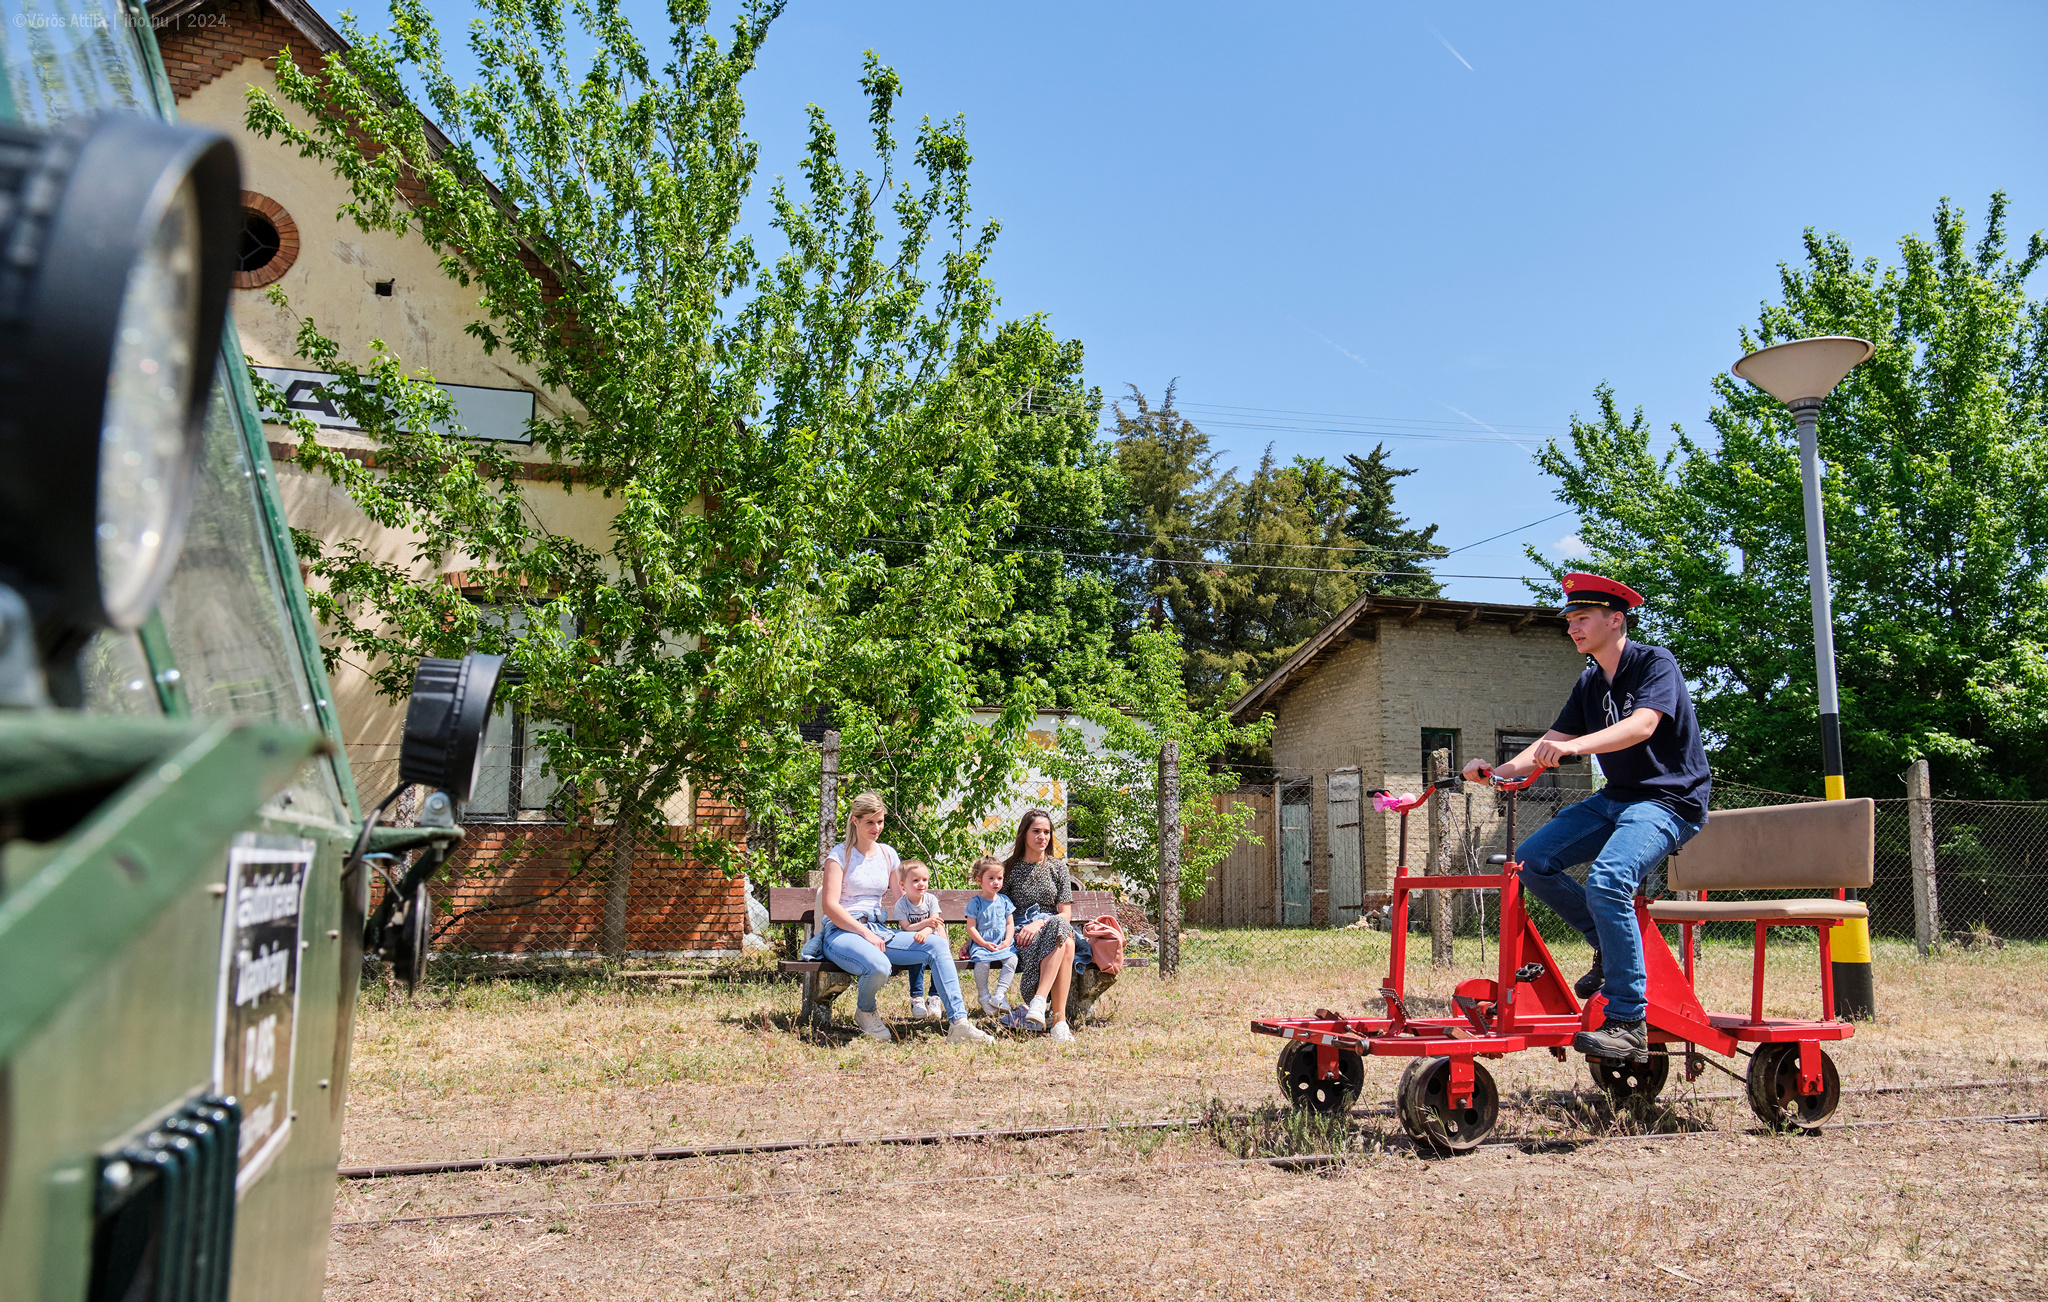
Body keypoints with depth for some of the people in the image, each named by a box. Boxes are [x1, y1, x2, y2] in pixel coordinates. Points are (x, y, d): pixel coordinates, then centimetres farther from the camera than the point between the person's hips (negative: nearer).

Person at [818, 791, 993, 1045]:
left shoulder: (887, 855, 17)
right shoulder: (840, 855, 0)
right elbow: (829, 906, -9)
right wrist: (865, 933, -19)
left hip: (879, 929, 6)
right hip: (842, 932, -6)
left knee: (936, 944, -19)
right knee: (879, 966, -38)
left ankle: (958, 1023, -24)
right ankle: (865, 1011, -1)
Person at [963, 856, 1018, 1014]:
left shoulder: (1004, 900, 13)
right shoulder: (975, 902, 2)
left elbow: (1010, 924, 11)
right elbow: (971, 927, -2)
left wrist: (1007, 941, -6)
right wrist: (983, 943, -13)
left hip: (1003, 944, 3)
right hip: (981, 944, -3)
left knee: (1012, 959, -26)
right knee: (981, 961, -32)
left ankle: (1000, 994, -19)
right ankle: (983, 996, -11)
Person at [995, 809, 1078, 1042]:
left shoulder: (1057, 868, 14)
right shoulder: (1010, 868, 11)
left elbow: (1066, 914, 7)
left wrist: (1040, 924, -13)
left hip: (1054, 928, 2)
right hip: (1022, 935, -2)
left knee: (1062, 935, -40)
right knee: (1065, 944, -38)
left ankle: (1040, 1000, -49)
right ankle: (1059, 1019, -46)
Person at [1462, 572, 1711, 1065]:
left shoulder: (1655, 663, -10)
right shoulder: (1590, 684, 12)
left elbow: (1643, 725, -28)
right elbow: (1553, 742, 9)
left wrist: (1576, 746, -44)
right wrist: (1500, 771, -9)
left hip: (1670, 799, -8)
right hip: (1615, 797, 8)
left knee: (1607, 880, -32)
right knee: (1532, 861, -7)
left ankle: (1629, 1025, -25)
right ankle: (1610, 948, 9)